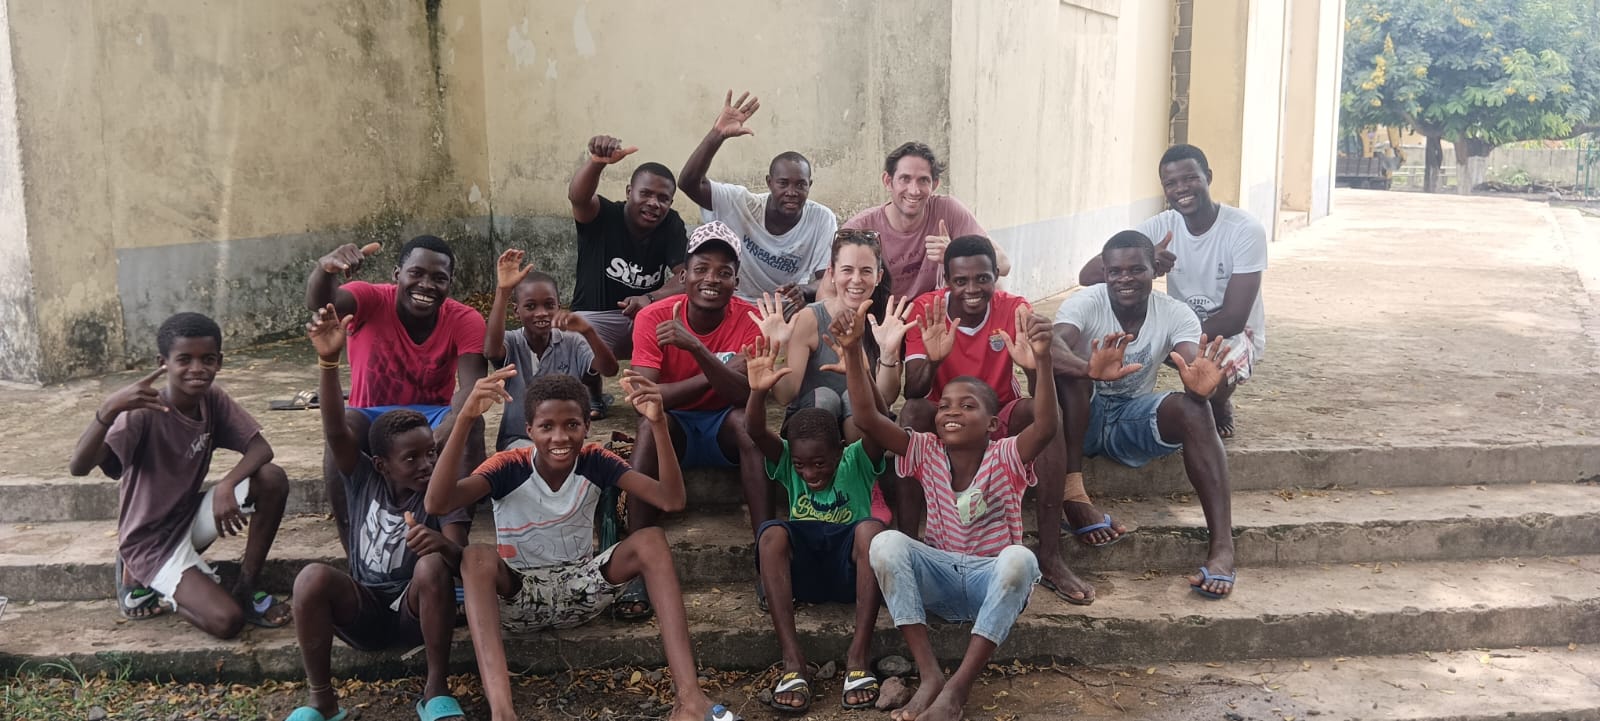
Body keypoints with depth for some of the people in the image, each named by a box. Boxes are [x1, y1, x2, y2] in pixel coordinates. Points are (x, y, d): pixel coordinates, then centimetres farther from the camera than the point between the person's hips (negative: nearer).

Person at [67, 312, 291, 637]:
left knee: (272, 479, -18)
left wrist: (227, 485, -29)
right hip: (150, 539, -6)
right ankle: (140, 580, 5)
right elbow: (78, 467, -35)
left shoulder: (212, 399, -5)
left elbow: (260, 448, -10)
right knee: (227, 620, -22)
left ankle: (245, 588, -2)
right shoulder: (145, 413, -23)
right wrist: (109, 409, -52)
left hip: (190, 518, 6)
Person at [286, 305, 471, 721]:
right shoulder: (364, 479, 0)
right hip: (363, 610, 2)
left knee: (432, 565, -34)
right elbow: (335, 431, -17)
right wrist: (328, 361, -33)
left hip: (415, 611, -2)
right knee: (312, 577, -28)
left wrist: (442, 546, -43)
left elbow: (460, 559, -17)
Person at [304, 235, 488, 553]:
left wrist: (451, 426, -48)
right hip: (371, 420, 0)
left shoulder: (465, 320, -13)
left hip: (432, 418, 0)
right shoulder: (373, 300, -14)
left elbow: (471, 386, -26)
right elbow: (319, 303, -35)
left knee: (470, 424, -31)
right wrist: (326, 268, -60)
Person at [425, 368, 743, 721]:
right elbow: (436, 503, -33)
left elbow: (671, 500, -20)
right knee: (477, 557, -34)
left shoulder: (593, 460, -8)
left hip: (580, 589, 2)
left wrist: (658, 423, -34)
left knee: (651, 541, -23)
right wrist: (465, 418, -44)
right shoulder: (510, 466, -15)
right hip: (518, 595, -2)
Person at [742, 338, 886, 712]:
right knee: (772, 534, -31)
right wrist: (758, 392, -40)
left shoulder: (858, 461, -4)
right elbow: (755, 432, -19)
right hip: (802, 571, 2)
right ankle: (792, 661, -33)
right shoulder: (787, 461, 1)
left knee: (871, 527, -34)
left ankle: (858, 658, -33)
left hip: (850, 569, -1)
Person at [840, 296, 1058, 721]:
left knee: (1020, 558, -36)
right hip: (940, 581, 2)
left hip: (993, 583, -2)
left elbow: (1048, 427, -31)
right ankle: (929, 675, -27)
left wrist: (1042, 362, -48)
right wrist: (853, 352, -28)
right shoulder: (927, 453, -1)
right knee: (886, 543, -26)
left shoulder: (1005, 458, -8)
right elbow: (867, 419, -15)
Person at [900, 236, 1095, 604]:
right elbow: (913, 393, -23)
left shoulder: (1015, 310, -13)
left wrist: (1035, 364, -44)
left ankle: (1051, 557, -26)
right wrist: (932, 360, -45)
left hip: (1001, 417, 1)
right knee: (912, 413, -33)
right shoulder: (926, 310, -14)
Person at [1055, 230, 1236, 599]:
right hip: (1083, 417, -2)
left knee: (1193, 408, -29)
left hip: (1133, 420, 2)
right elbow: (1052, 347, -36)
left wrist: (1201, 384, -51)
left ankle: (1223, 547, -35)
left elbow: (1195, 367, -25)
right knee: (1069, 370, -32)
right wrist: (1091, 370, -58)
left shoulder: (1175, 314, -8)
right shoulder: (1085, 303, -15)